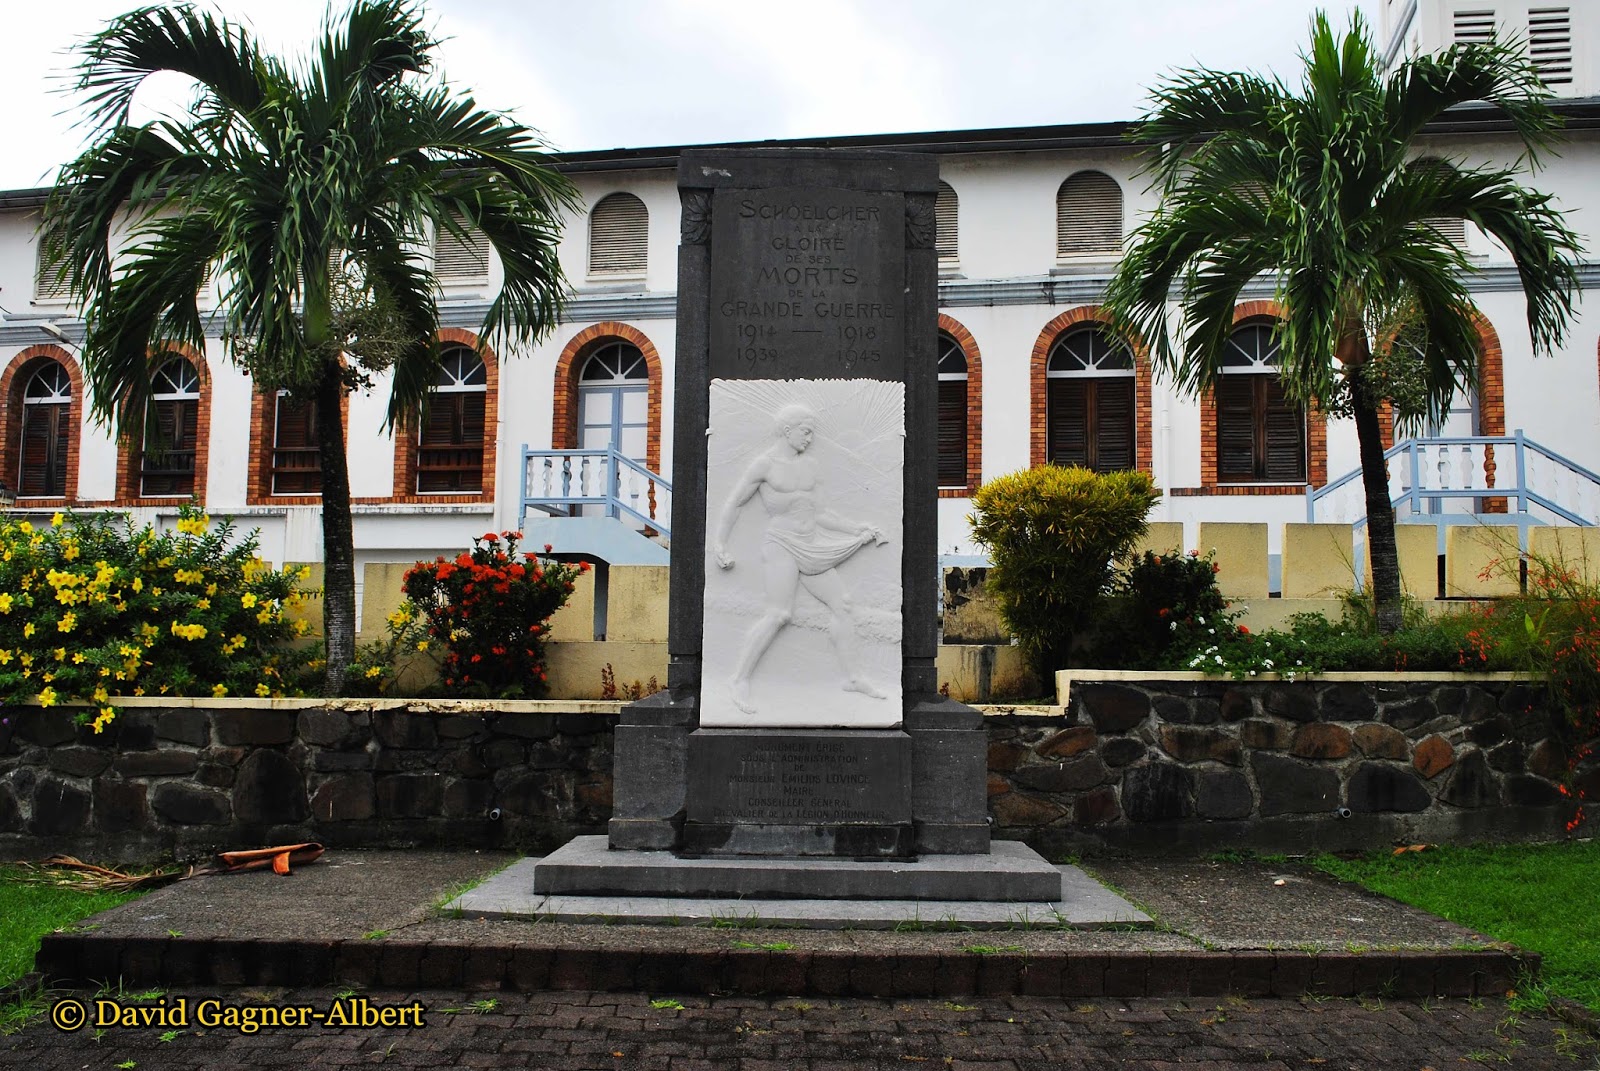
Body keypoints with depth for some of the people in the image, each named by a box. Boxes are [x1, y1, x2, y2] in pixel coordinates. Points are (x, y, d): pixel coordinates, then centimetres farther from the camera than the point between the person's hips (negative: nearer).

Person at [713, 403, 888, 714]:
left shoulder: (810, 465, 11)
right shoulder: (764, 465, -7)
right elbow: (734, 504, -1)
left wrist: (858, 529, 14)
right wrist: (720, 544, -8)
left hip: (812, 545, 7)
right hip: (781, 544, -7)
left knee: (840, 604, 5)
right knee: (779, 614, -19)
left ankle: (854, 677, 15)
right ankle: (740, 681, -13)